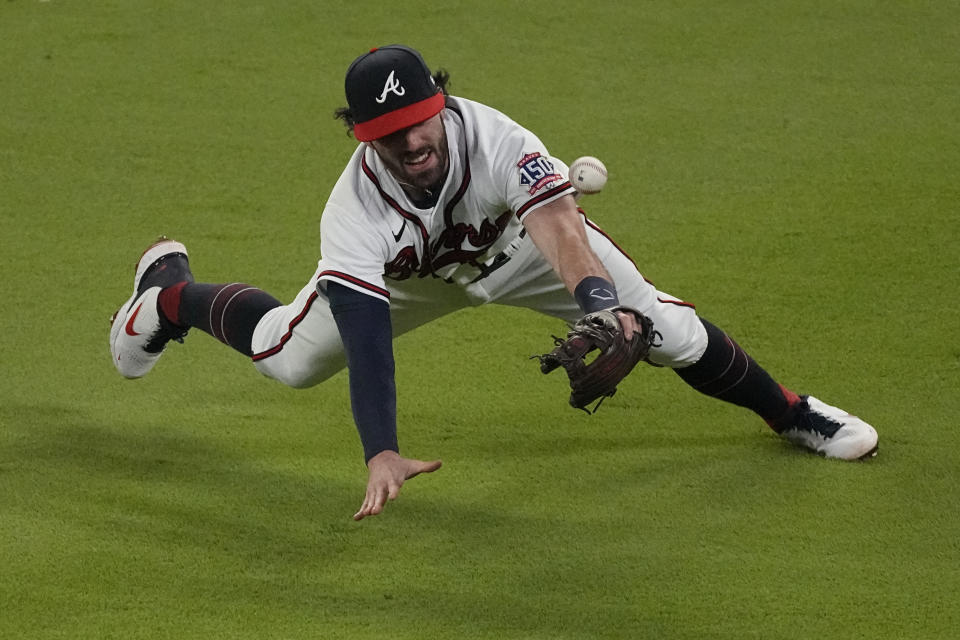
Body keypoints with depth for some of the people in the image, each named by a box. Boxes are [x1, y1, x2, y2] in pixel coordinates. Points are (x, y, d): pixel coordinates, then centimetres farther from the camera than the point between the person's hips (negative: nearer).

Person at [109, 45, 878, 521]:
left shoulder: (491, 137, -42)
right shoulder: (356, 213, -39)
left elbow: (558, 227, -57)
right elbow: (365, 336, -47)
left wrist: (596, 303, -78)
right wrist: (382, 453, -61)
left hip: (523, 242, 0)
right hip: (411, 271, 0)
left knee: (665, 330, -8)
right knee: (290, 357, 4)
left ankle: (787, 409, 17)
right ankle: (172, 290, 35)